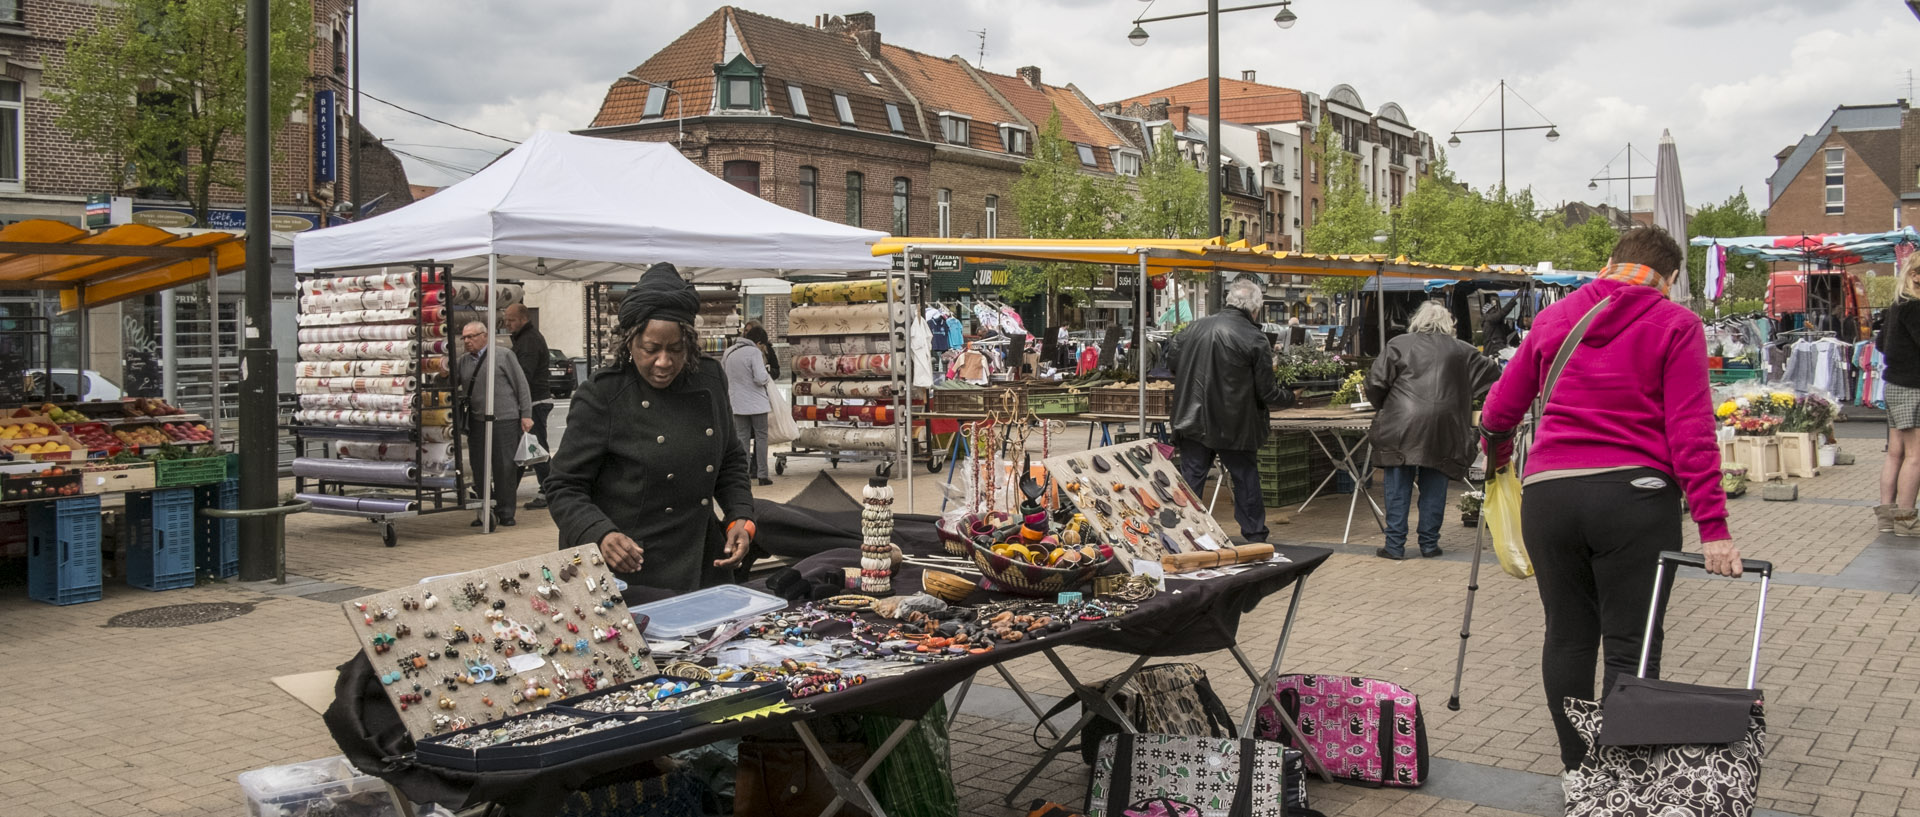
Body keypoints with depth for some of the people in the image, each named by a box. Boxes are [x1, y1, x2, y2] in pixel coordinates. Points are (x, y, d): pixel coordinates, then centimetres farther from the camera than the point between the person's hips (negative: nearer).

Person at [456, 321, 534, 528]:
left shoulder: (504, 356, 2)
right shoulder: (463, 361, 13)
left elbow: (521, 385, 1)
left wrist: (526, 415, -4)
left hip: (505, 420, -4)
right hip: (476, 423, 4)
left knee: (505, 467, -2)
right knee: (479, 468, 6)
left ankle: (505, 513, 8)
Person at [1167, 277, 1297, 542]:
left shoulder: (1194, 328, -1)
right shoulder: (1255, 339, -11)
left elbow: (1172, 361, 11)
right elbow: (1266, 393, -8)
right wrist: (1290, 397, 12)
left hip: (1194, 422, 2)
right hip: (1235, 426, -2)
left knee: (1191, 480, 8)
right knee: (1246, 480, 12)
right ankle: (1255, 537, 20)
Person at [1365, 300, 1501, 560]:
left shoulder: (1399, 345, 5)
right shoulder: (1461, 350, 12)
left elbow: (1375, 382, 0)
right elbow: (1492, 377, 19)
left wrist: (1383, 406, 18)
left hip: (1402, 427, -2)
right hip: (1442, 429, 2)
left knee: (1398, 488, 4)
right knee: (1434, 487, 10)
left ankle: (1395, 545, 4)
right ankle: (1429, 543, 14)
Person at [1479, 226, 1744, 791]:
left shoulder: (1552, 318, 13)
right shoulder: (1676, 324, 2)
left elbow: (1499, 410, 16)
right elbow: (1691, 430, -6)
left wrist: (1498, 459, 36)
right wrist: (1713, 526, -7)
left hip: (1549, 491, 3)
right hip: (1632, 491, -3)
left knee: (1568, 633, 13)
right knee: (1630, 644, 3)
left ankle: (1575, 769, 22)